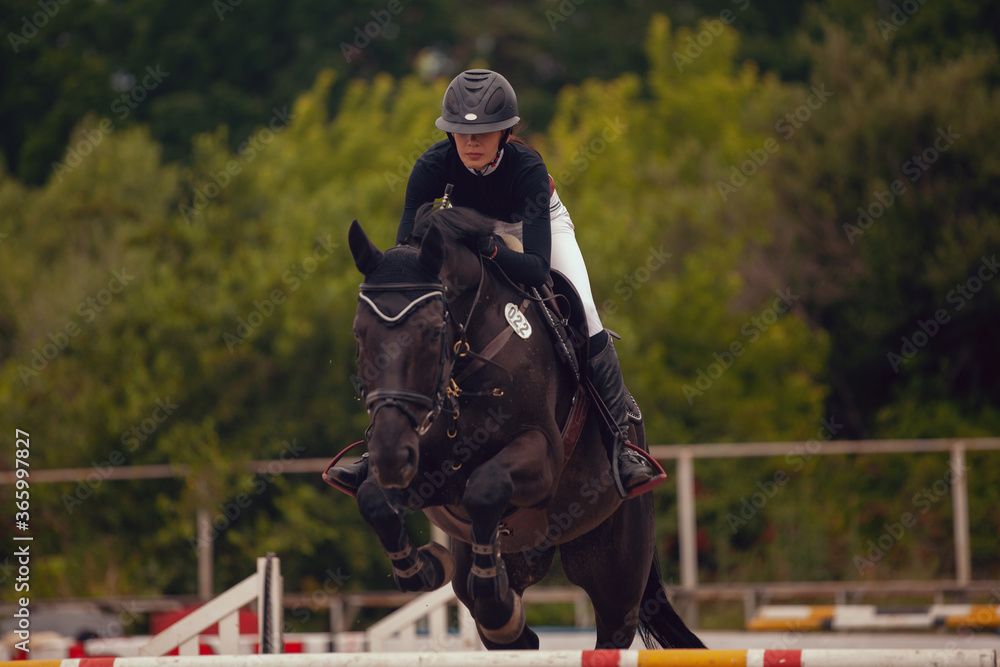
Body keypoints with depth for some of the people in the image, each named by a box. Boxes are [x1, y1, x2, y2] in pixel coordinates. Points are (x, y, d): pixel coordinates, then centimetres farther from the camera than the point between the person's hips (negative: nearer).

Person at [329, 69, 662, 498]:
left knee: (583, 313, -24)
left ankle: (620, 442, -12)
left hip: (538, 221, -2)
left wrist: (487, 249, -64)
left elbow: (537, 269, -47)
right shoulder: (433, 167, -34)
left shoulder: (527, 168, -40)